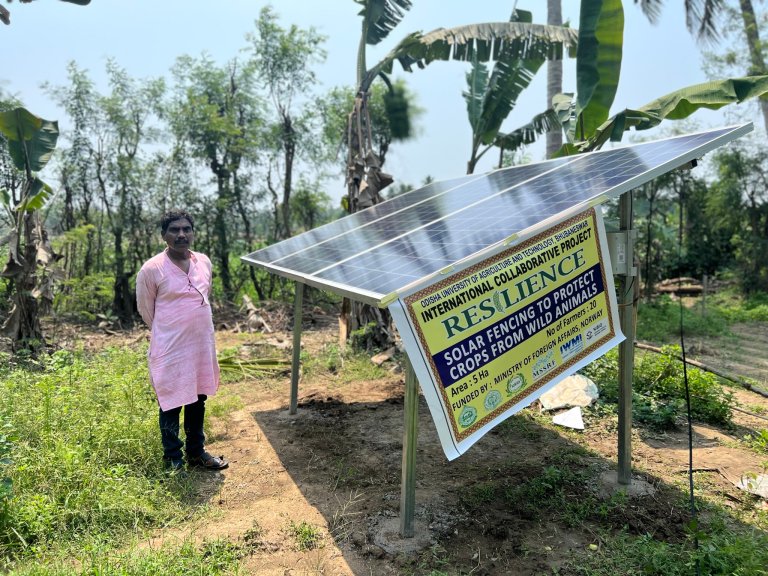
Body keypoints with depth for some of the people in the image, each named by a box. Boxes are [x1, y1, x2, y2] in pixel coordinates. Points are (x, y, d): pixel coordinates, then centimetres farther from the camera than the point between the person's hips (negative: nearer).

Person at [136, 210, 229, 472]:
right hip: (170, 350, -5)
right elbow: (145, 308, -1)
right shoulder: (152, 269, -14)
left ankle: (196, 452, 33)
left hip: (202, 345, 5)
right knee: (171, 404, 8)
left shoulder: (204, 262, 2)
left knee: (198, 401, 17)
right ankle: (173, 459, 26)